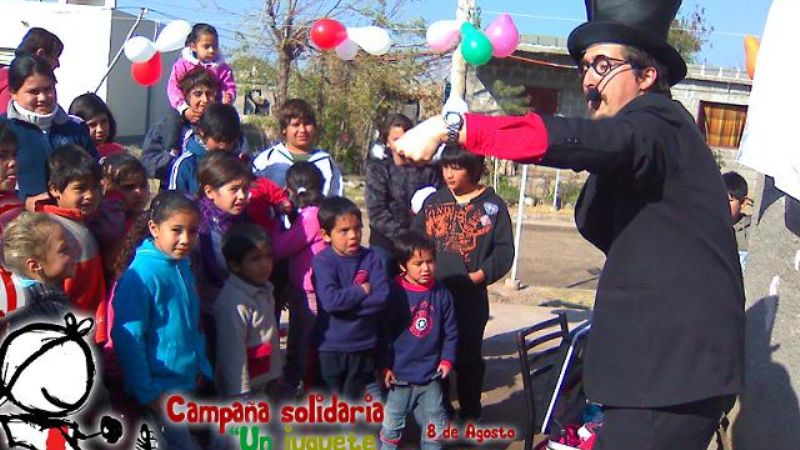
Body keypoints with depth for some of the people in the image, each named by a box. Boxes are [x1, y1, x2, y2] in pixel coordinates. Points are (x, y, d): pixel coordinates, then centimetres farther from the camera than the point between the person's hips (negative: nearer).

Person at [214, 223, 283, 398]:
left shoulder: (264, 292, 4)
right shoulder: (233, 301, -25)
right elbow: (233, 352, -25)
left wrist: (274, 377, 16)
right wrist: (240, 393, -22)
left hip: (264, 383, 9)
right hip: (244, 387, -9)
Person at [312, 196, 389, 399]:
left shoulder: (371, 258, -4)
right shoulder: (322, 261, -11)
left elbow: (382, 297, -14)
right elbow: (330, 300, -24)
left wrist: (346, 301, -18)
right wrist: (361, 291, -14)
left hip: (363, 346, 2)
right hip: (331, 346, -2)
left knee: (354, 399, 18)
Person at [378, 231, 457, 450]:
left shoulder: (442, 294, -3)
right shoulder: (394, 293, -13)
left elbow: (451, 332, 6)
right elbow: (383, 333, -10)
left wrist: (447, 359, -2)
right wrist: (385, 366, -10)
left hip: (431, 374, 3)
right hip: (400, 375, -3)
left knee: (435, 426, 15)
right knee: (392, 423, 10)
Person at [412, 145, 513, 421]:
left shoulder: (492, 205, -2)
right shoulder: (434, 201, 7)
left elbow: (504, 250, -4)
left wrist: (480, 274, -15)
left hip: (470, 295, -3)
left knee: (468, 356, 6)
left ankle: (470, 413, 22)